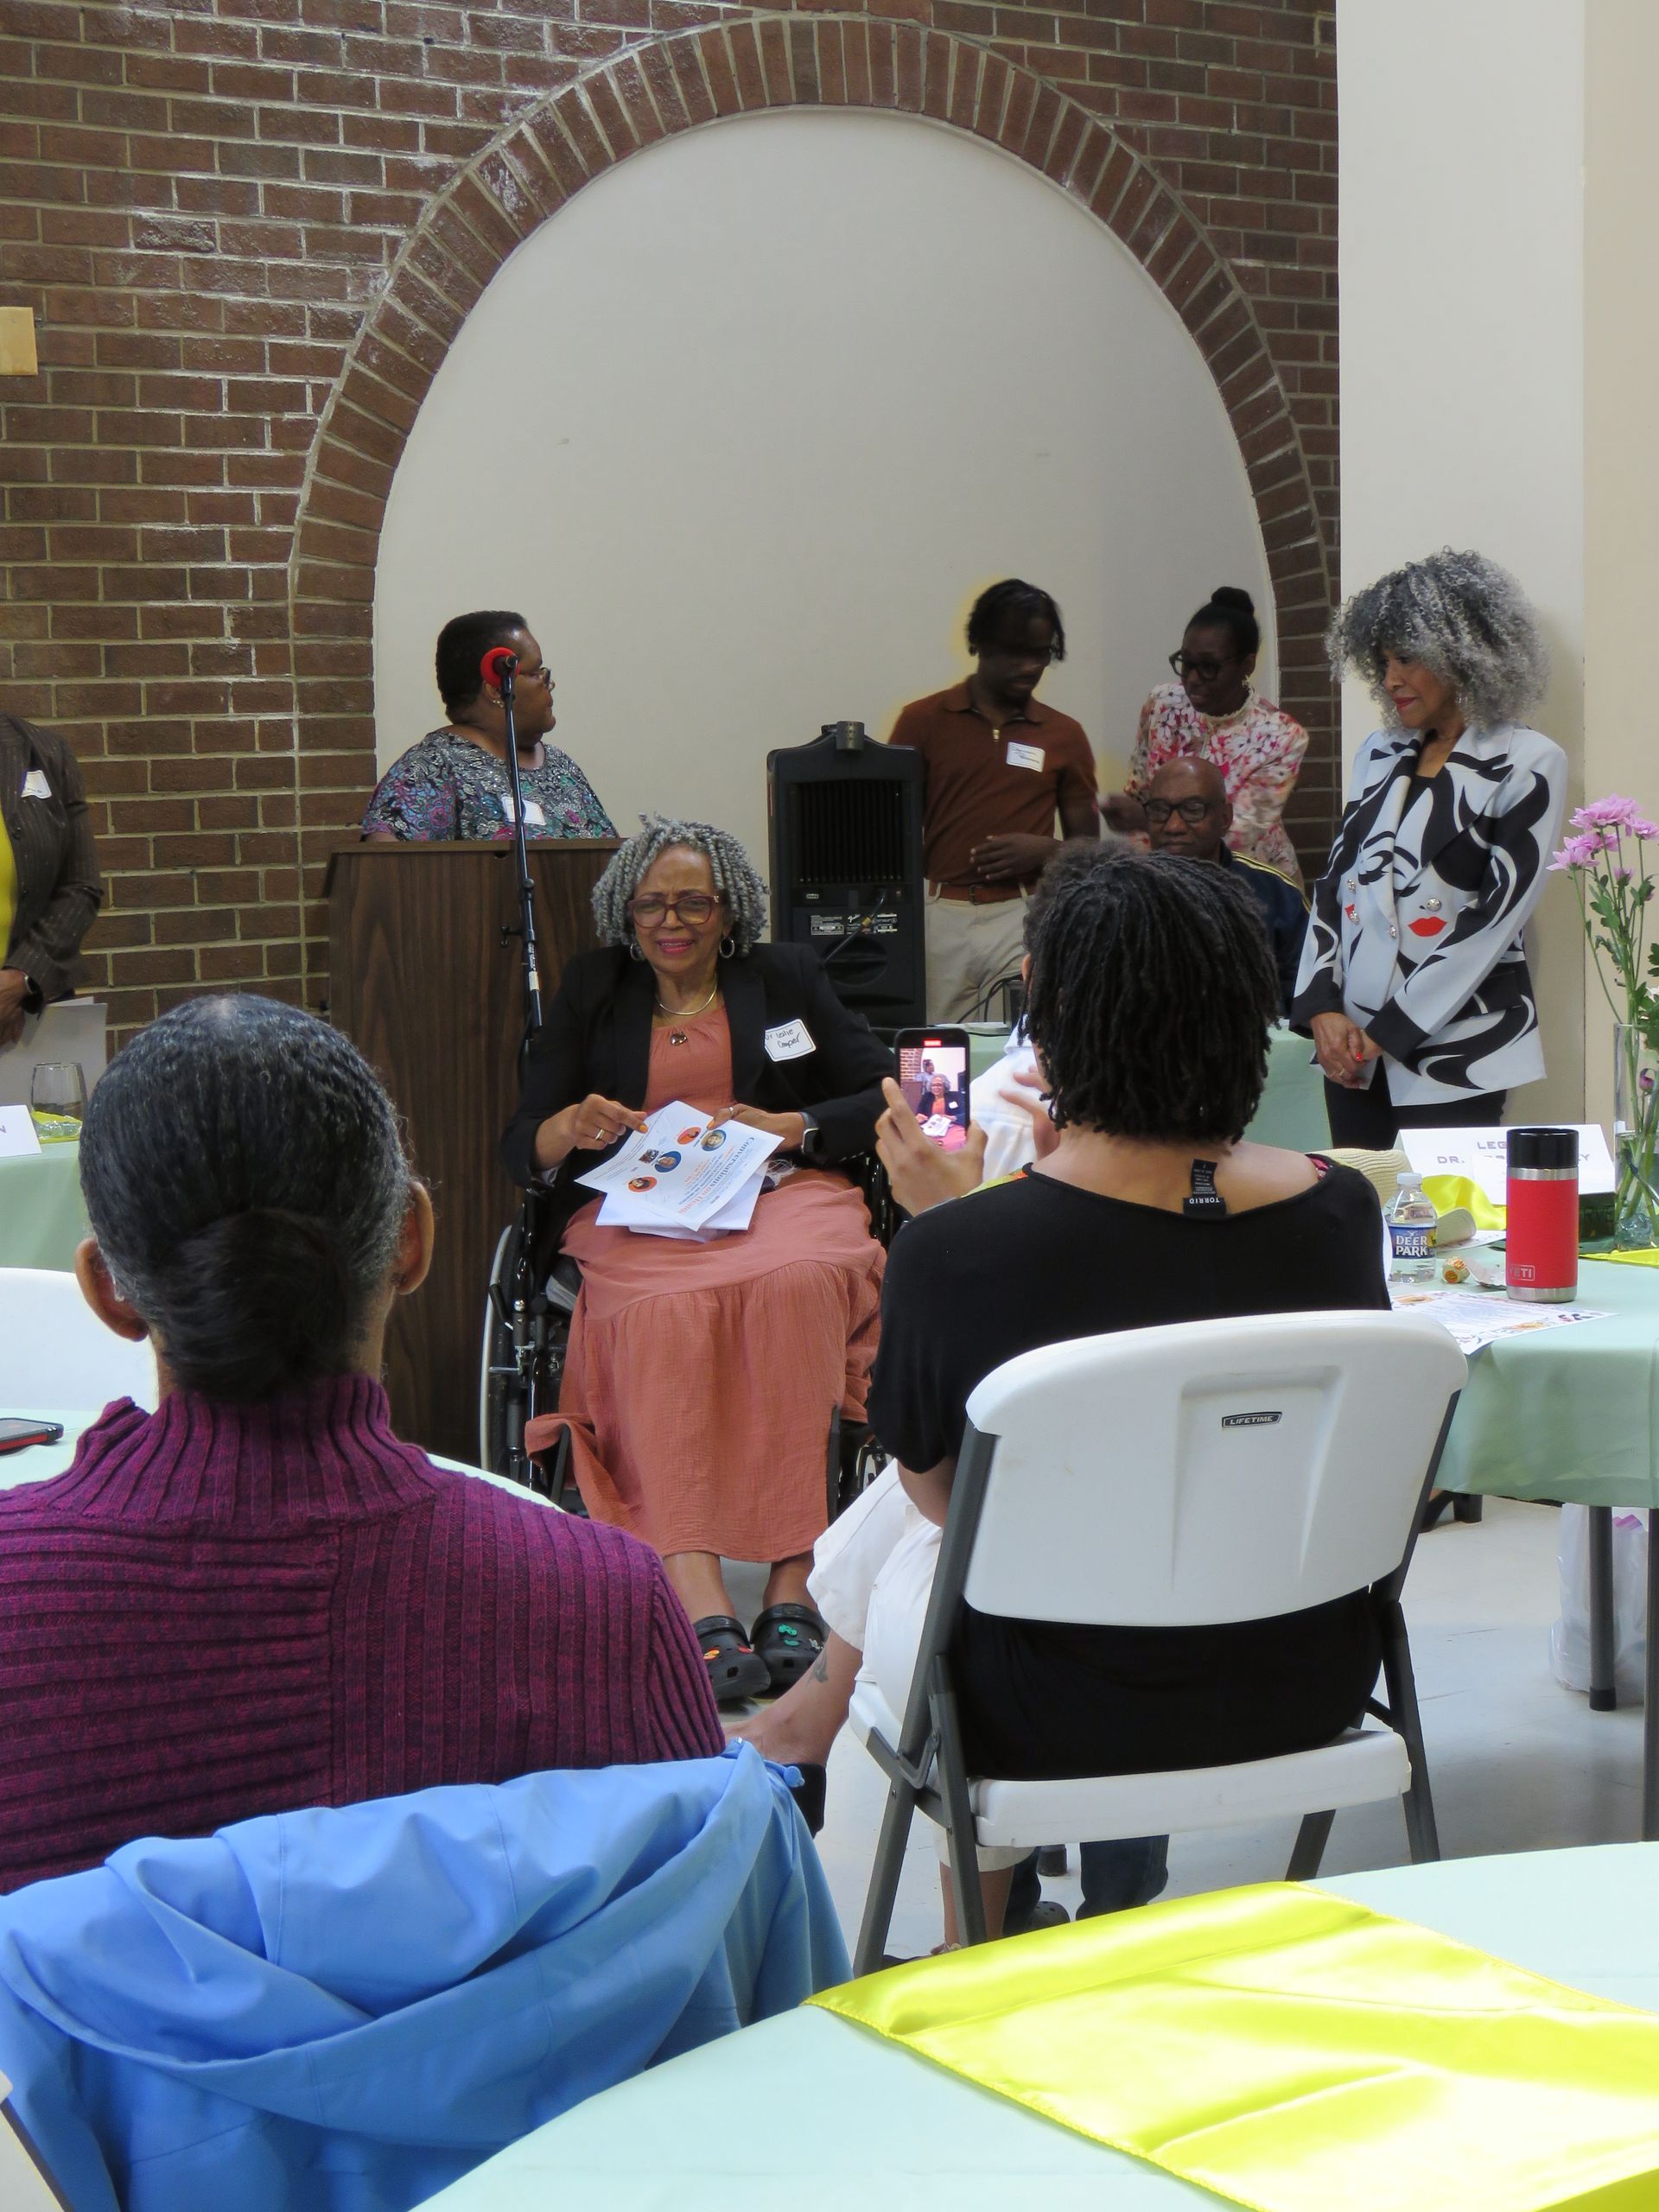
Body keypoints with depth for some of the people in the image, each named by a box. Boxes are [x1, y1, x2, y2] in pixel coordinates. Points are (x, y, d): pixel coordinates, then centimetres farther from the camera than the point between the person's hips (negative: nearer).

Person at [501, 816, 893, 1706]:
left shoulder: (784, 976, 19)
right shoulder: (591, 989, 19)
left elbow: (888, 1098, 10)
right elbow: (520, 1148, 10)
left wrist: (784, 1126, -7)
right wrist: (573, 1128, -14)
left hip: (777, 1196, 0)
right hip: (634, 1214, 0)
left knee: (796, 1283, -37)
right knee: (664, 1314, -37)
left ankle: (792, 1587, -40)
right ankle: (702, 1611, -49)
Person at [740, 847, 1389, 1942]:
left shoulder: (961, 1248, -23)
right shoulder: (1339, 1207, -12)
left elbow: (935, 1488, -5)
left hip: (1076, 1724, -3)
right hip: (1308, 1693, 4)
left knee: (903, 1554, 27)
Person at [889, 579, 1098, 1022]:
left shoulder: (1064, 736, 12)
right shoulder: (924, 720, 9)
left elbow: (1086, 844, 17)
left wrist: (1044, 850, -5)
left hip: (1023, 918, 0)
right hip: (938, 917, 0)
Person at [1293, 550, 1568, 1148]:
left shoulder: (1528, 764, -4)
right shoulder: (1381, 753, 14)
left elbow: (1497, 917, -10)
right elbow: (1334, 881, 11)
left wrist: (1389, 1031, -11)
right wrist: (1322, 1009, -4)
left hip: (1452, 1052, -5)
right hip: (1350, 1047, 5)